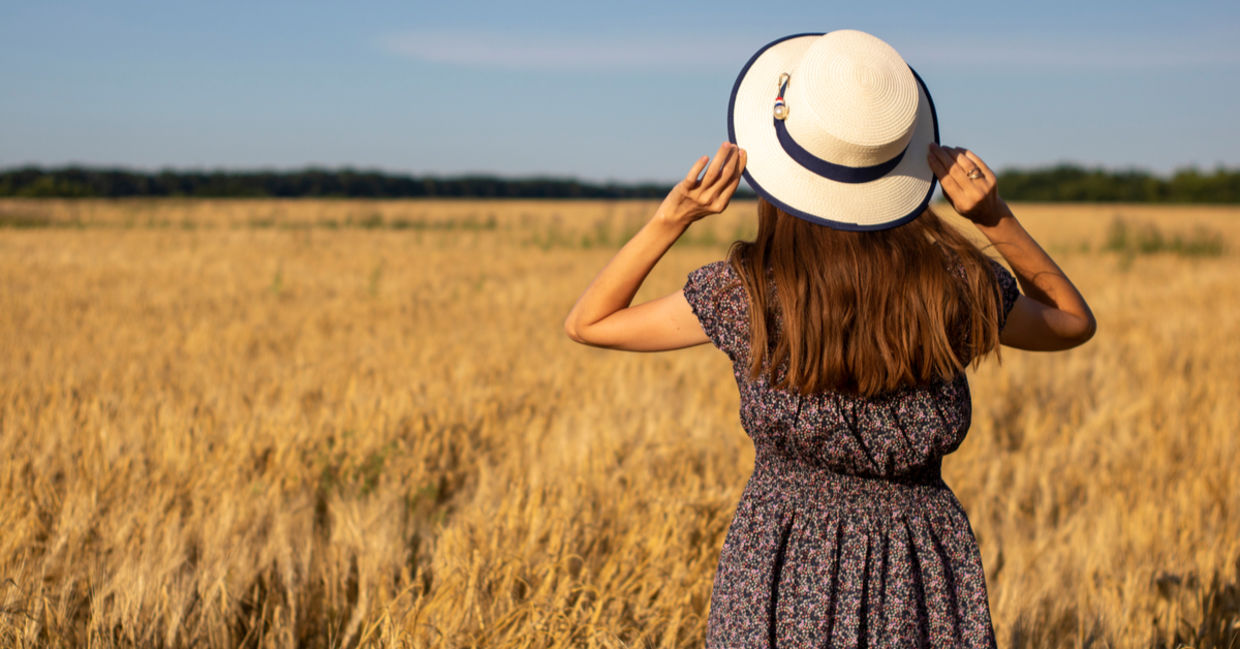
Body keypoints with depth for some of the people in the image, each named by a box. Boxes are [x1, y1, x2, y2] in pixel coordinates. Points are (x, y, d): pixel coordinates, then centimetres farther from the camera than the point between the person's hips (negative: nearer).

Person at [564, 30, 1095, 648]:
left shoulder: (746, 295, -18)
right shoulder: (955, 289, -14)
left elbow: (587, 322, -4)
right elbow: (1075, 322, 8)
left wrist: (671, 218, -15)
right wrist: (997, 219, -7)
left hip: (782, 574, -1)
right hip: (920, 584, 1)